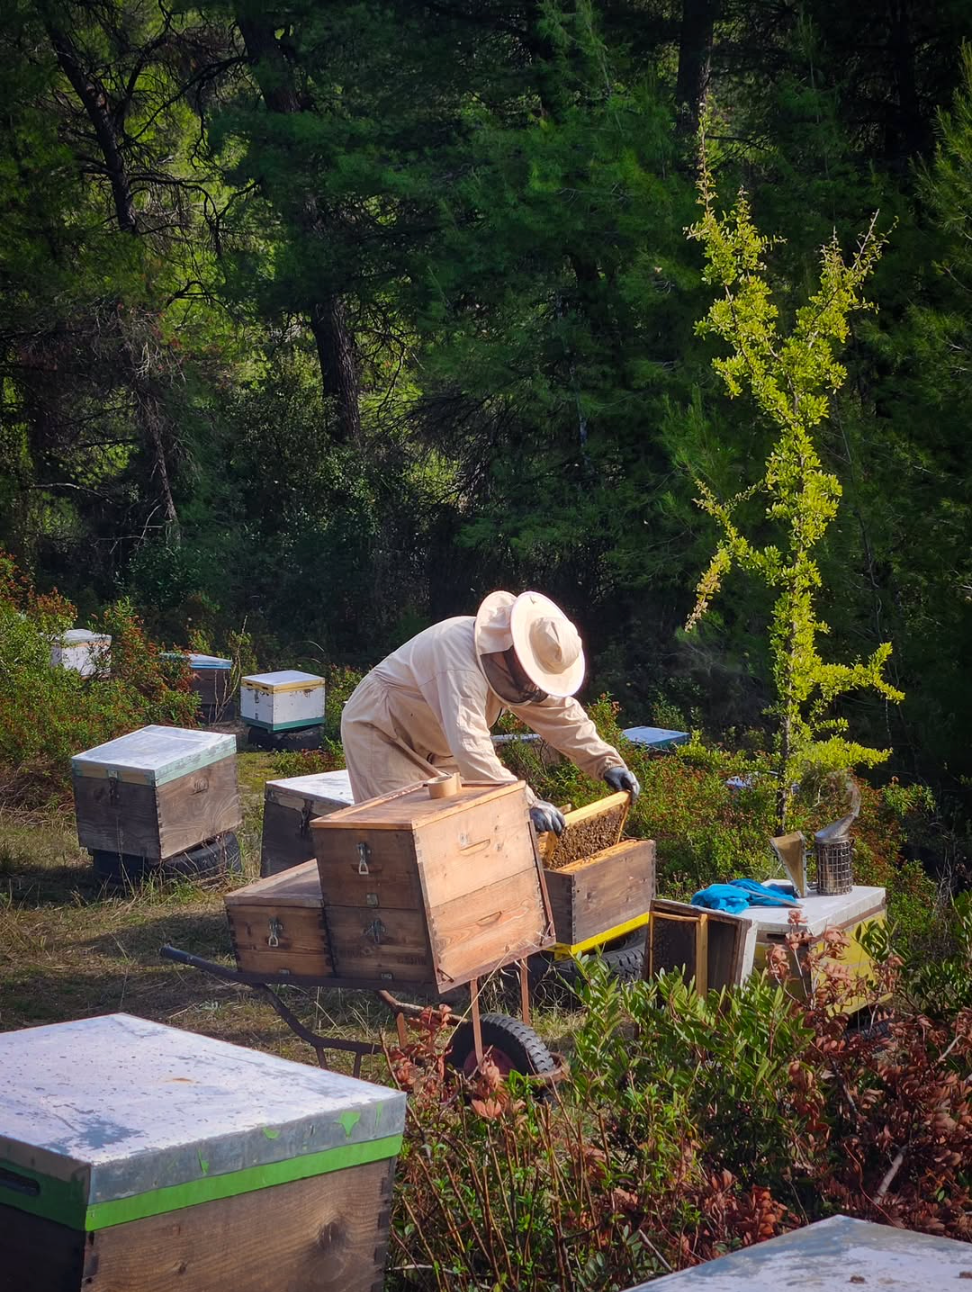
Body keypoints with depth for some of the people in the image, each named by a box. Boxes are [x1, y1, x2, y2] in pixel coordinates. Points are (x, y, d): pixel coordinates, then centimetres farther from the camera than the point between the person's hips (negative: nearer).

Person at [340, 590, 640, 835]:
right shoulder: (462, 660, -39)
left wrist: (607, 762, -14)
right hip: (379, 729, -9)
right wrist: (526, 802, -52)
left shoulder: (521, 661, -10)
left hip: (432, 744, 9)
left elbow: (561, 714, -2)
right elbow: (471, 747, -47)